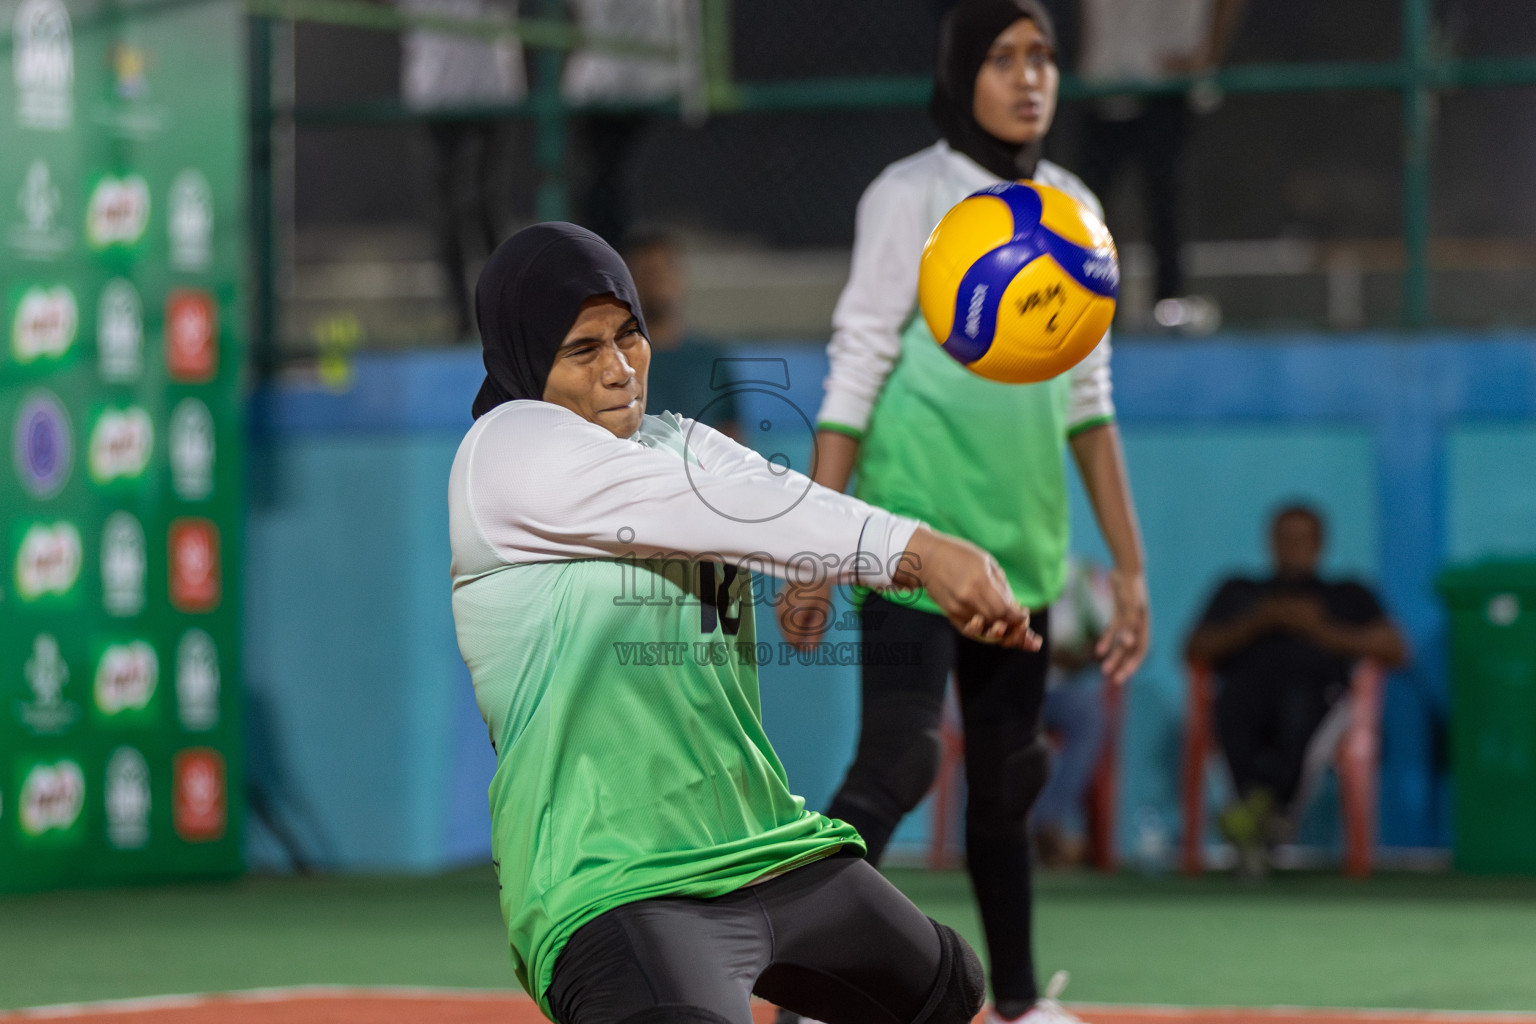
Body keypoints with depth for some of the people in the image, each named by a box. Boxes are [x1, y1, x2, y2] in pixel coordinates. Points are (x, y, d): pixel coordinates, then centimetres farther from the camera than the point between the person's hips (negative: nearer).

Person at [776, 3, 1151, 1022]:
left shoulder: (1073, 209, 11)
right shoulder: (911, 196, -5)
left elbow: (1086, 400, 15)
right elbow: (853, 375, -8)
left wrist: (1130, 564, 13)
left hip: (1021, 546, 6)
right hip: (916, 526, -6)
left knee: (1007, 775, 12)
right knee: (898, 762, -16)